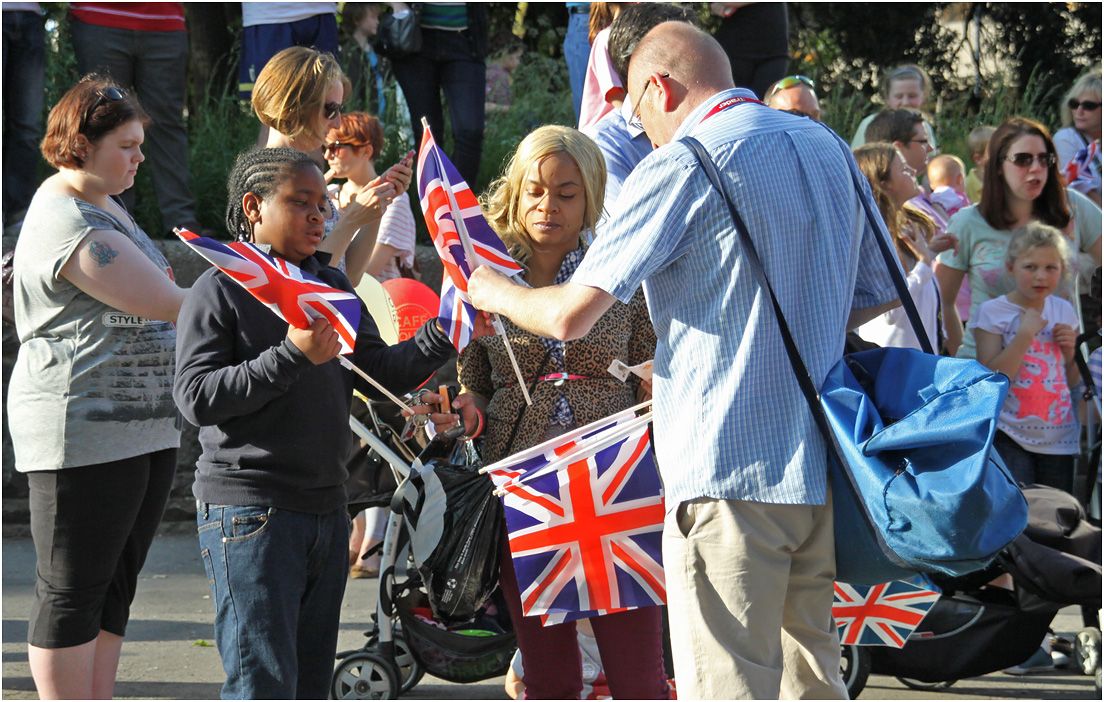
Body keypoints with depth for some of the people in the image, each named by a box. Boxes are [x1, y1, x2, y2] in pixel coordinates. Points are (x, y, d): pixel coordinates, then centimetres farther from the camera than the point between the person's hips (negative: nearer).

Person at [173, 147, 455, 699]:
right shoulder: (219, 290, -6)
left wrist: (441, 335, -7)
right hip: (249, 511, -7)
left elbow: (378, 375, 10)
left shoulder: (332, 286, 14)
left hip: (326, 509, 7)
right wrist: (292, 356, -22)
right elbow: (196, 399, -15)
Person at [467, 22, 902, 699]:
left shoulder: (682, 166, -9)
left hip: (728, 471, -7)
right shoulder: (830, 150, 13)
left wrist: (491, 289, 9)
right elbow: (882, 290, 25)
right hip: (821, 470, 7)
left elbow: (570, 315, -10)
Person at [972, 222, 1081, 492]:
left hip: (1059, 438, 5)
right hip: (1010, 436, -5)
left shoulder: (1064, 311, 10)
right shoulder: (992, 312, -5)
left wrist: (1071, 351, -1)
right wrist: (1025, 333, -18)